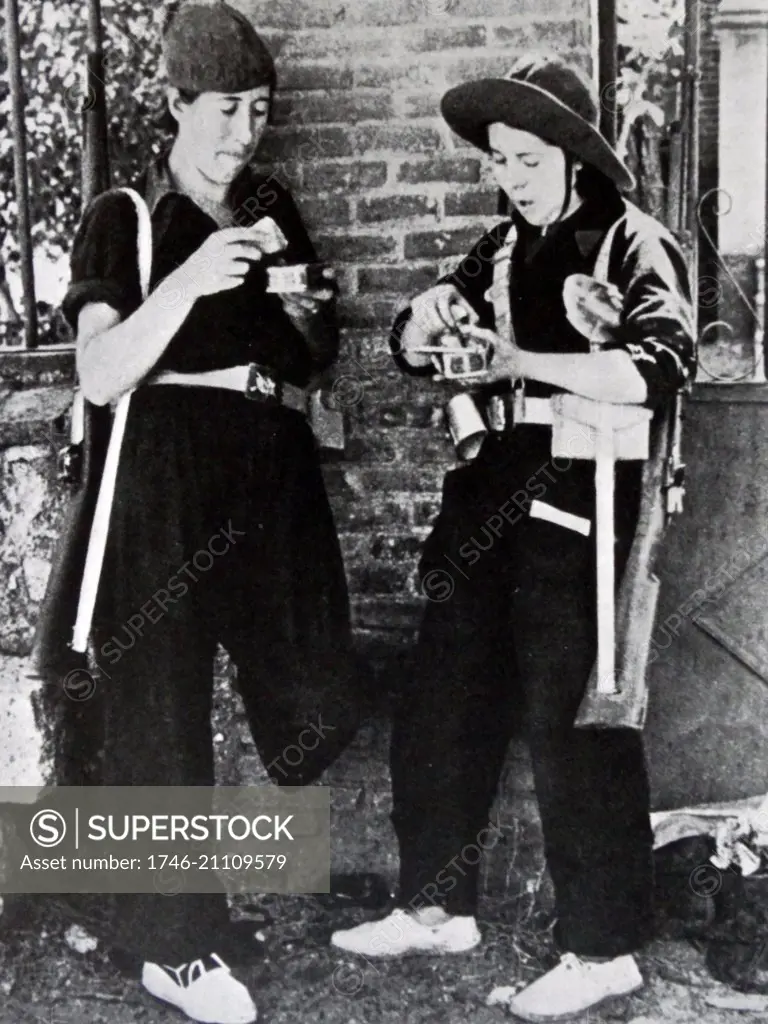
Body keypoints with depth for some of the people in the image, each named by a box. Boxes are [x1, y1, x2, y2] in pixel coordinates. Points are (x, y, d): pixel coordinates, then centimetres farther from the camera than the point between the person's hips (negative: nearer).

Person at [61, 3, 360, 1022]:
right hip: (167, 484, -5)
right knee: (164, 709, 1)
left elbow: (320, 362, 21)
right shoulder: (124, 217, -1)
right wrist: (190, 278, -23)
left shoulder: (273, 209, 15)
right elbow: (99, 377, -11)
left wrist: (308, 312, -2)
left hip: (276, 476, 5)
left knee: (319, 705, 7)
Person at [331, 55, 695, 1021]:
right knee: (439, 709, 11)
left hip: (575, 510, -7)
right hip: (486, 502, 7)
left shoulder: (635, 244, -3)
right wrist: (424, 321, -8)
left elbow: (657, 366, -20)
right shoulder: (500, 251, 15)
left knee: (570, 723, -2)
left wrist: (523, 361, -27)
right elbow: (413, 351, 14)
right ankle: (436, 906, 29)